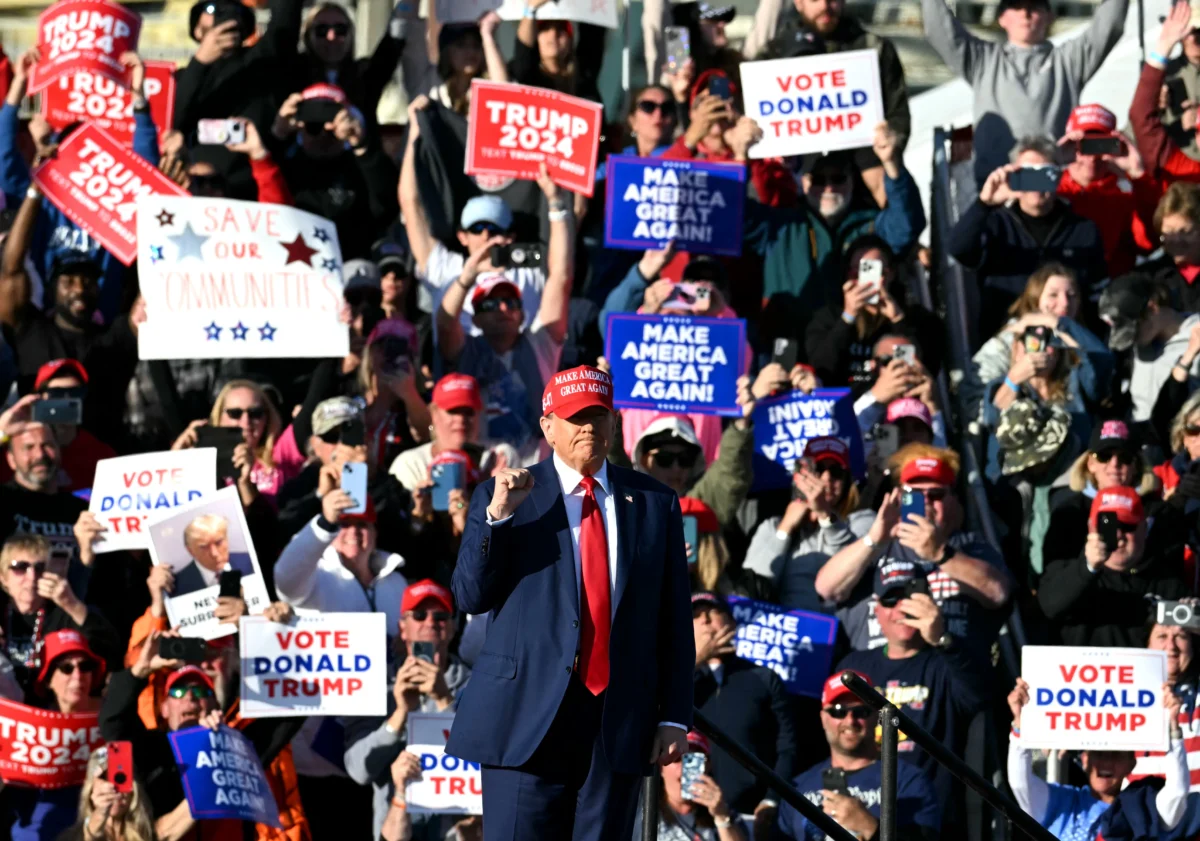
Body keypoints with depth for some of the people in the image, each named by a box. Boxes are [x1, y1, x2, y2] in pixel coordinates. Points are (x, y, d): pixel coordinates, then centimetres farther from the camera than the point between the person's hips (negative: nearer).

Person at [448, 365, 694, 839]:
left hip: (619, 725, 2)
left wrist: (674, 716, 5)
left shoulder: (654, 503, 11)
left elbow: (673, 618, 11)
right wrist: (497, 515, -13)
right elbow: (469, 597, 0)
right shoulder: (505, 496, 6)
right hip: (528, 721, -2)